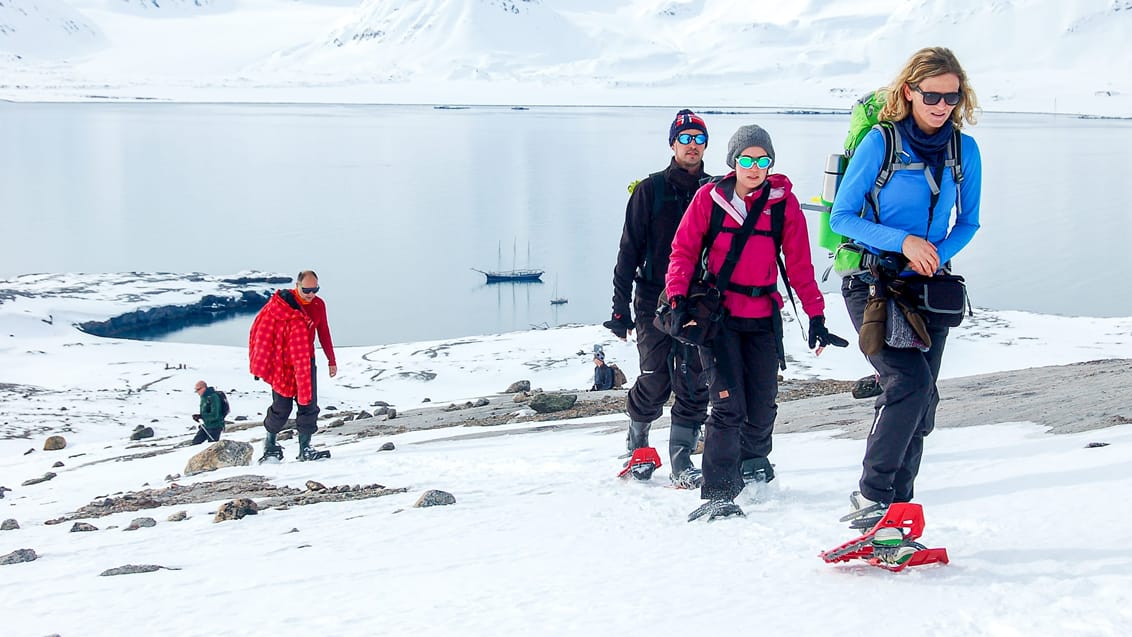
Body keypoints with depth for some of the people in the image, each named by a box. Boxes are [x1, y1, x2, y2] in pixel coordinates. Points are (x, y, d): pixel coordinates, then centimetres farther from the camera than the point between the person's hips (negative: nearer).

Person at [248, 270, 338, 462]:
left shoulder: (318, 305, 2)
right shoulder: (281, 303, -14)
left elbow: (324, 334, 12)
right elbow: (262, 330, -12)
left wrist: (331, 361, 14)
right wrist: (260, 363, -15)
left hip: (307, 362, 4)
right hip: (282, 364, -4)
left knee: (309, 405, -3)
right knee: (281, 408, 0)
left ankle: (305, 448, 2)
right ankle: (270, 442, 21)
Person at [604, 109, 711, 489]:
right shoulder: (651, 190, 2)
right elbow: (630, 250, 1)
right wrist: (620, 307, -4)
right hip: (655, 303, -2)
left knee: (694, 386, -2)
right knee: (655, 383, -3)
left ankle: (682, 463, 5)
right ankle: (638, 443, 23)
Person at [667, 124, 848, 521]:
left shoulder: (784, 202, 1)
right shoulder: (709, 198, -2)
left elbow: (799, 265, 4)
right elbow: (684, 251, 1)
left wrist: (816, 316, 0)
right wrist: (679, 300, -11)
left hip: (763, 316, 2)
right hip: (718, 312, -2)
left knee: (763, 406, 8)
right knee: (728, 403, -13)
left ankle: (754, 461, 40)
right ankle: (718, 495, -10)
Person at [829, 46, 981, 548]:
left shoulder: (965, 149, 3)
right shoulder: (880, 142, -10)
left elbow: (968, 222, 13)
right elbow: (841, 217, -8)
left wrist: (938, 255, -8)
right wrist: (903, 241, -20)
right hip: (874, 284, -5)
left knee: (920, 402, 2)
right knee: (908, 382, -23)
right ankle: (870, 497, -14)